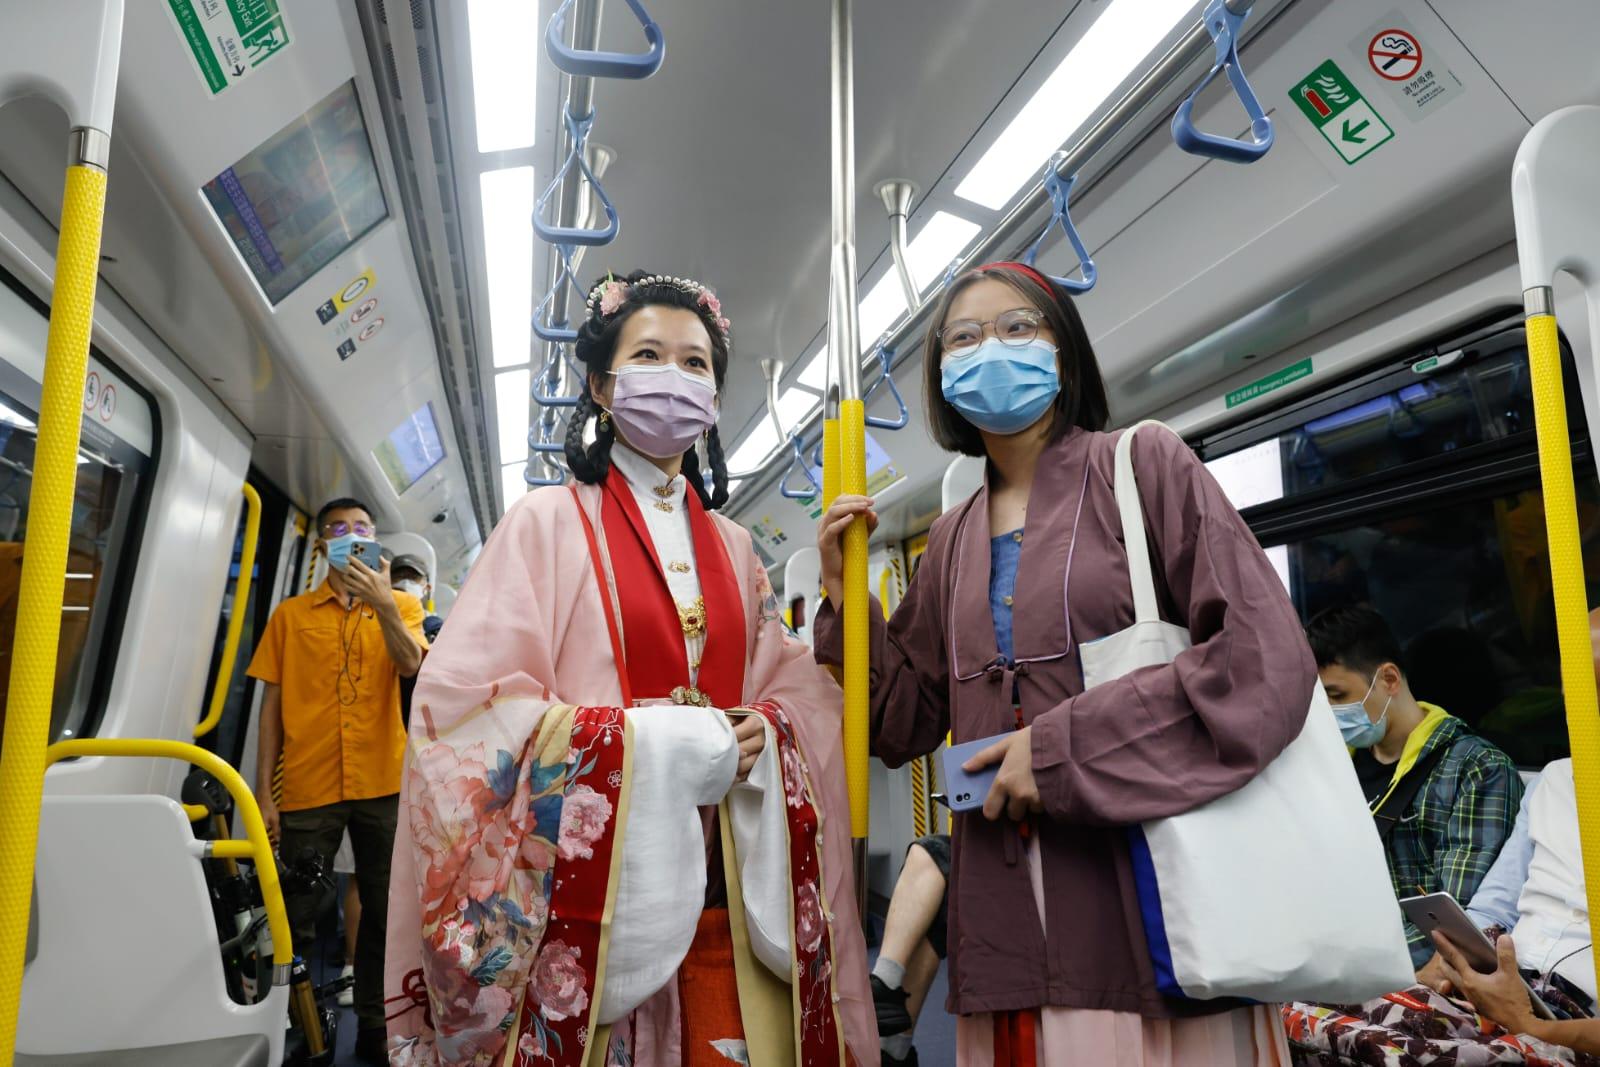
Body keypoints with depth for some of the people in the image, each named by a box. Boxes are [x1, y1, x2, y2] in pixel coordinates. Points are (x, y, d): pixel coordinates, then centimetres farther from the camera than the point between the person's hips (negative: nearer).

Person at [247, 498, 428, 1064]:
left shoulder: (400, 605, 7)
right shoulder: (290, 614, 8)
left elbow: (410, 665, -12)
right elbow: (272, 704, 6)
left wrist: (382, 602, -26)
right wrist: (262, 790, 1)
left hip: (382, 784, 0)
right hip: (307, 788, 0)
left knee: (384, 911, 8)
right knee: (296, 916, 5)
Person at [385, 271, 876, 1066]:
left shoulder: (731, 549, 12)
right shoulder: (549, 522, -2)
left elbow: (796, 700, 12)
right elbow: (466, 710, -11)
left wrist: (760, 740, -11)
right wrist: (657, 740, -17)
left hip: (726, 894, 4)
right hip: (590, 885, -4)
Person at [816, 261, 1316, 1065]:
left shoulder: (1143, 466, -2)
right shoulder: (952, 540, 11)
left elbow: (1268, 664, -13)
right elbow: (905, 726, 11)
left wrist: (1062, 748, -17)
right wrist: (846, 593, 0)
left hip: (1153, 902, -4)